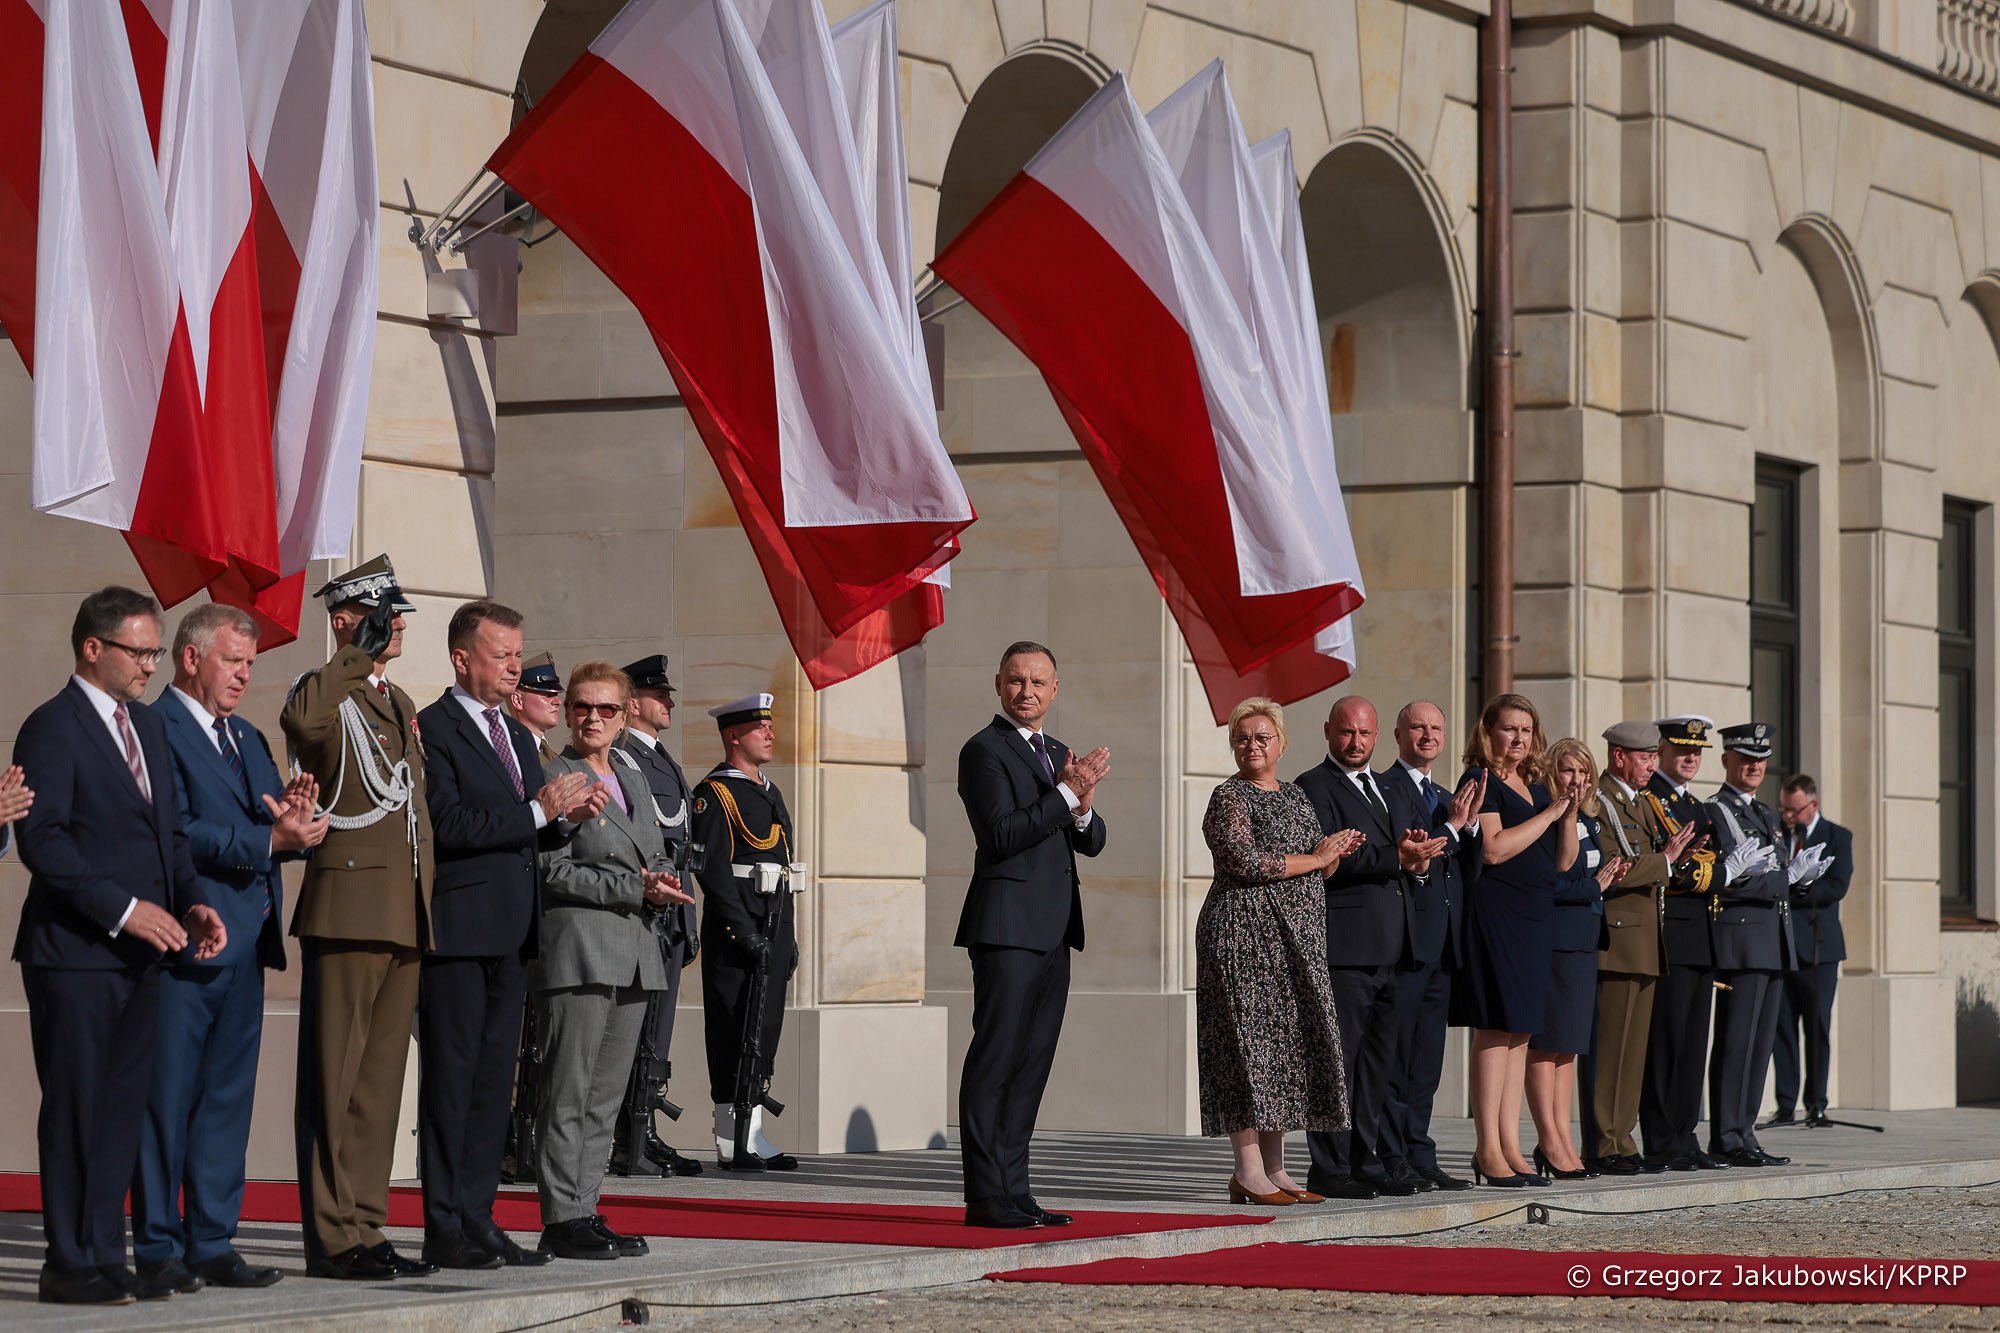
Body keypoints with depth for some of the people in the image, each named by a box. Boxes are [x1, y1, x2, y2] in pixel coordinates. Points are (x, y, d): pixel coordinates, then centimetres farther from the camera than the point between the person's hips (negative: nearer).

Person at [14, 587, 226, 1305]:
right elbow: (42, 841, -16)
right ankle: (68, 1265, 1)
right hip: (75, 951, -8)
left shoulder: (149, 726, 17)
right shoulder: (52, 728, -9)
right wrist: (122, 909, -19)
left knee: (122, 1106, 9)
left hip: (139, 951, 8)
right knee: (75, 1106, -4)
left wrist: (193, 901, 4)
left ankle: (104, 1256, 14)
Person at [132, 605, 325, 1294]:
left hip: (244, 948, 8)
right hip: (184, 944, -8)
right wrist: (270, 838, -21)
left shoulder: (249, 741, 21)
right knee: (167, 1099, -3)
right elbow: (178, 831, -17)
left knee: (228, 1098, 9)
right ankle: (157, 1246, 2)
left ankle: (212, 1242, 14)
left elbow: (280, 832, 15)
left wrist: (296, 819, -8)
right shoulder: (154, 728, -7)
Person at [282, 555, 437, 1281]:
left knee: (380, 1082, 10)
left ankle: (365, 1228, 14)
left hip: (404, 921, 8)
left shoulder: (399, 704, 21)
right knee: (334, 1082, -5)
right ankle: (332, 1238, -5)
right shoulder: (326, 692, -4)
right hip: (347, 913, -8)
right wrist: (359, 653, -23)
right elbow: (301, 719, -32)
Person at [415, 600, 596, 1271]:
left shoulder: (517, 737, 20)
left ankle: (478, 1219, 13)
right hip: (458, 931, -8)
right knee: (450, 1080, -5)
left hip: (510, 934, 8)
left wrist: (567, 816, 2)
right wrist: (539, 812, -18)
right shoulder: (433, 730, -8)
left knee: (494, 1081, 9)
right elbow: (450, 825, -19)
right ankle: (444, 1229, -2)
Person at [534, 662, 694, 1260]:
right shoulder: (553, 778, -5)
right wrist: (636, 889, -15)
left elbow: (659, 856, 25)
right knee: (569, 1092, -7)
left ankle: (585, 1210, 12)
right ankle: (562, 1219, -6)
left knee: (606, 1096, 8)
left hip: (633, 953, 8)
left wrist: (665, 884, 1)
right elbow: (554, 872, -12)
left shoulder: (633, 780, 20)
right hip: (578, 949, -8)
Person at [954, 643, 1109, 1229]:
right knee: (995, 1060, -8)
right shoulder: (984, 750, -6)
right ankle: (986, 1196, -9)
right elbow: (1000, 835, -17)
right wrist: (1066, 794, -20)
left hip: (1054, 933, 8)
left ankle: (1013, 1189, 12)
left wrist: (1084, 810, -6)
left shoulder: (1059, 755, 19)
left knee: (1031, 1064, 9)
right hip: (1007, 926, -8)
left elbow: (1093, 843, 16)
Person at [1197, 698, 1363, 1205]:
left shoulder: (1296, 796, 18)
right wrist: (1314, 859, -10)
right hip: (1245, 930, -8)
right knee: (1249, 1043, -10)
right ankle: (1248, 1171, -10)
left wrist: (1336, 852, -2)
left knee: (1289, 1044, 5)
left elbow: (1320, 868, 22)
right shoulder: (1229, 797, -5)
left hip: (1296, 940, 8)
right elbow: (1244, 862, -18)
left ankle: (1274, 1167, 8)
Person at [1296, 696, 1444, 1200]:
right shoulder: (1314, 788, -3)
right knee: (1338, 1058, -7)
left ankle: (1368, 1163, 15)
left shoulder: (1393, 791, 22)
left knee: (1380, 1061, 10)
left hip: (1395, 948, 8)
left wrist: (1420, 854, -3)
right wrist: (1396, 858, -20)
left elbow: (1423, 841, 21)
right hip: (1344, 948, -8)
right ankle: (1329, 1168, -6)